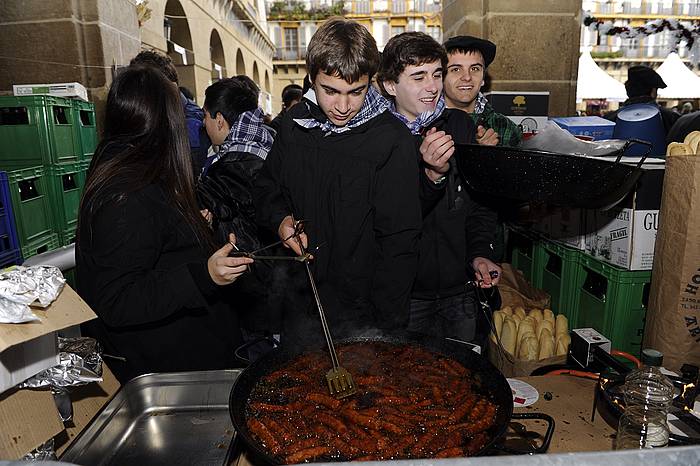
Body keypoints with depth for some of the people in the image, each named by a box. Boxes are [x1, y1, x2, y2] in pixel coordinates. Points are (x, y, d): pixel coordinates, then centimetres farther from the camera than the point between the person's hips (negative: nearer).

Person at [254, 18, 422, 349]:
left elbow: (399, 245, -16)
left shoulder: (392, 141, -17)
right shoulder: (294, 124, -1)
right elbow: (267, 188, 15)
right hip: (299, 306, 5)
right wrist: (280, 219, -7)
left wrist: (386, 328, -18)